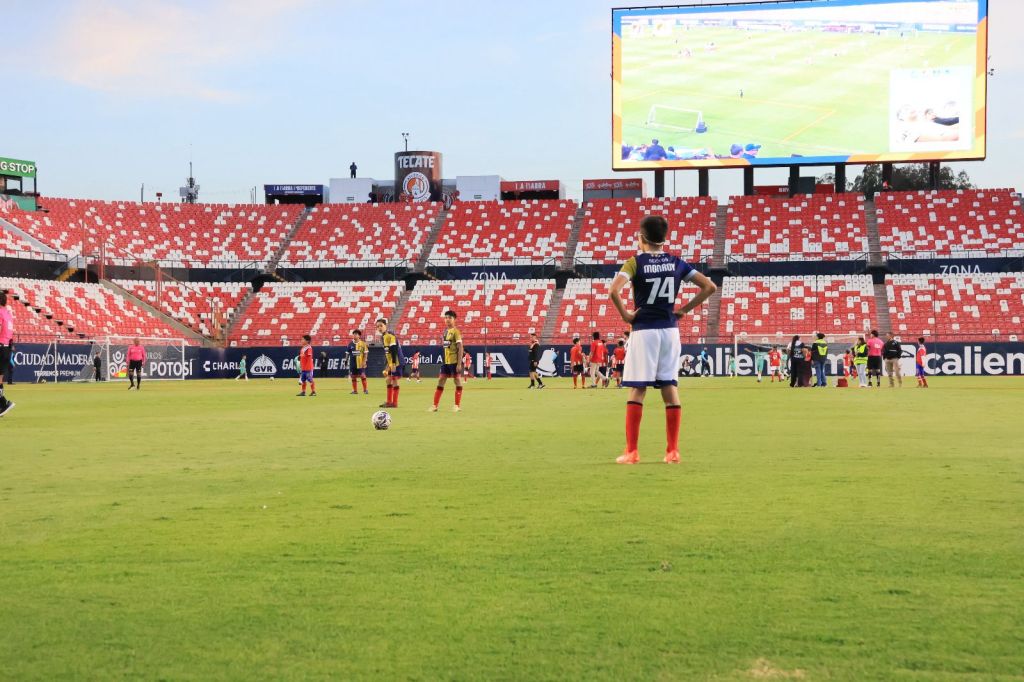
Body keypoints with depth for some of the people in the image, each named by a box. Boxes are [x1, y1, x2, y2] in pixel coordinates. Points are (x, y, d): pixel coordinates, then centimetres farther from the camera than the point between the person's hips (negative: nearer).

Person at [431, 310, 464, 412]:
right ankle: (435, 405, 8)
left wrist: (459, 363, -18)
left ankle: (458, 405, 5)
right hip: (445, 361, 8)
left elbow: (460, 348, -14)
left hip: (454, 361, -8)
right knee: (441, 380, 6)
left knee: (457, 380, 0)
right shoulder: (445, 332, 13)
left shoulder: (456, 332, -10)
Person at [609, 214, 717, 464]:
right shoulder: (676, 262, 7)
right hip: (670, 329, 4)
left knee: (637, 389, -1)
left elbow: (614, 290, -22)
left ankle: (631, 451, -3)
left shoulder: (635, 262, -6)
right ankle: (673, 451, 7)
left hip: (644, 330, -4)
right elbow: (709, 287, 5)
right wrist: (683, 310, 7)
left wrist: (625, 315, -8)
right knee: (670, 387, 6)